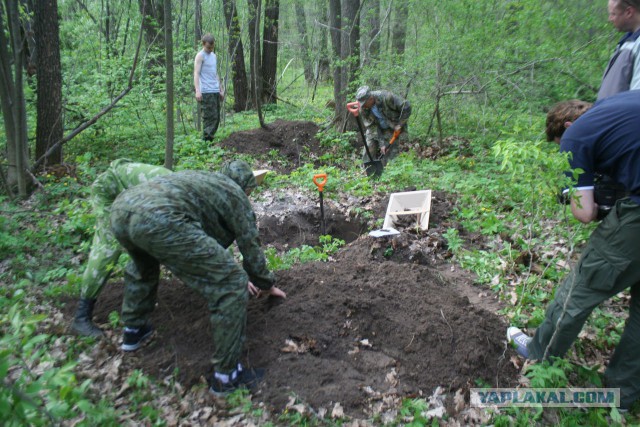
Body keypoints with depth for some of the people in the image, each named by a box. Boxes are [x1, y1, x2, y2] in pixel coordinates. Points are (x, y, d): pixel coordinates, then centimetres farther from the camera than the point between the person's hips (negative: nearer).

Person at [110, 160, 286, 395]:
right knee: (232, 286, 1)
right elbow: (251, 247, 25)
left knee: (142, 264, 43)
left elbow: (209, 236, 52)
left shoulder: (203, 181, 40)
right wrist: (266, 284, 43)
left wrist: (228, 272, 63)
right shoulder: (236, 195, 20)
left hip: (121, 208, 9)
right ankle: (225, 376, 11)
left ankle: (133, 331, 52)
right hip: (160, 220, -9)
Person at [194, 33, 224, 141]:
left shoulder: (214, 56, 21)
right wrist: (197, 91, -22)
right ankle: (206, 140, -12)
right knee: (211, 117, -13)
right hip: (206, 92, -8)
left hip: (215, 92, 8)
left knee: (216, 117, 6)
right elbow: (196, 73, -11)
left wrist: (221, 89, 24)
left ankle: (209, 139, 12)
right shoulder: (200, 56, -3)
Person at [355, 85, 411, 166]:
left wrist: (400, 124, -18)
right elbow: (372, 127, -16)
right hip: (377, 130, 4)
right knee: (368, 154, -4)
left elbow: (406, 107, -21)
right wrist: (381, 143, -21)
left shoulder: (386, 97, -29)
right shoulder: (363, 109, -17)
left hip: (393, 130, -3)